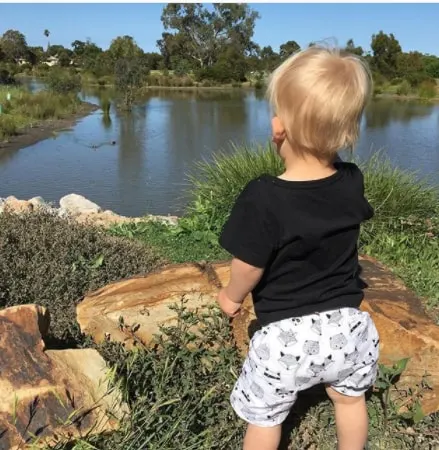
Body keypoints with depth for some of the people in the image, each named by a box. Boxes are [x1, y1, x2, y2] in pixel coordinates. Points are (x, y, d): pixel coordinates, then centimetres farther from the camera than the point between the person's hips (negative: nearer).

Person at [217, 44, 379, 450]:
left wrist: (232, 296, 6)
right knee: (350, 400, 29)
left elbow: (249, 268, -16)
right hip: (348, 324, 5)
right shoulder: (352, 182, -10)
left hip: (287, 334, -4)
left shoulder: (264, 198, -25)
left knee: (263, 417, 18)